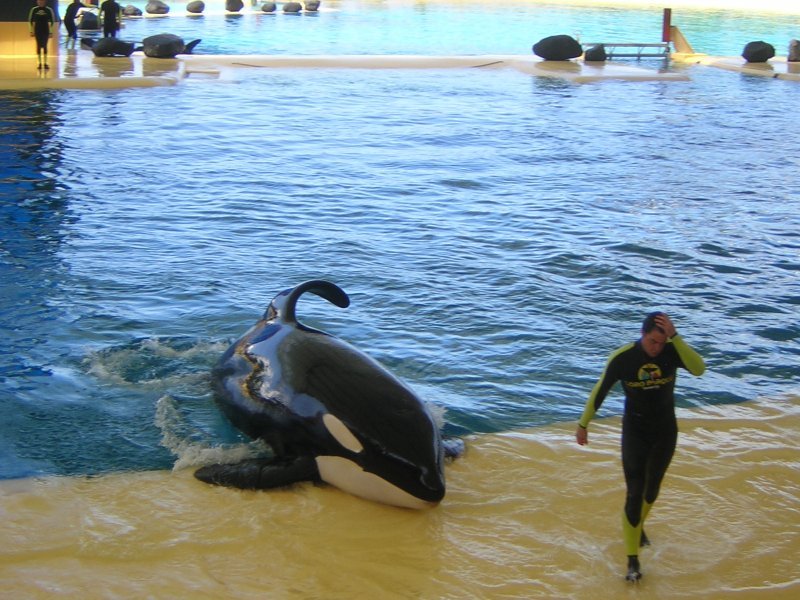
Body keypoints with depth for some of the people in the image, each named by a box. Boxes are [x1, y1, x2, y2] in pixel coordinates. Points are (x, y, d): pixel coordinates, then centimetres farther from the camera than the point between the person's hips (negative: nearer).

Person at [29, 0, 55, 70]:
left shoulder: (49, 10, -3)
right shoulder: (34, 10, 1)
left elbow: (52, 21, 1)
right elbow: (31, 21, 7)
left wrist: (51, 32, -2)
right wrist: (32, 31, 4)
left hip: (45, 31, -1)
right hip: (37, 31, 1)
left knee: (44, 46, -2)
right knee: (39, 46, 2)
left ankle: (45, 63, 3)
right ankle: (40, 63, 6)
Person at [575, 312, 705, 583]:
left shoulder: (672, 351, -16)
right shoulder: (622, 358, -20)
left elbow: (699, 368, -36)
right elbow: (599, 391, -7)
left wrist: (674, 337, -41)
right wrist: (583, 424, 0)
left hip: (665, 431, 3)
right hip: (634, 431, -3)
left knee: (652, 489, 20)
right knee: (634, 493, -9)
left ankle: (637, 526, 50)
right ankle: (632, 559, -2)